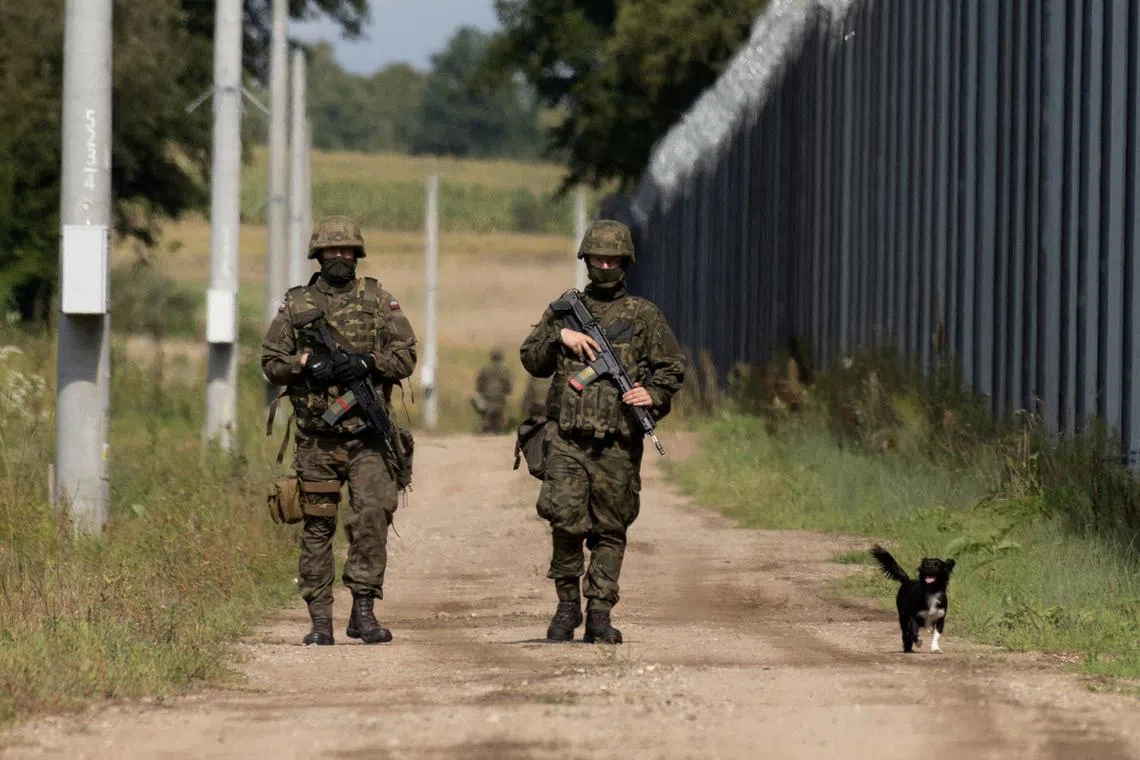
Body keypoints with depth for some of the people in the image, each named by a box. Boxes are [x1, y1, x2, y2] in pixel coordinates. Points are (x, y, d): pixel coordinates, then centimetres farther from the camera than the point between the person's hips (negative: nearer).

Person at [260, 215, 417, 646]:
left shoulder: (378, 301, 7)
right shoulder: (296, 305, 9)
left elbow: (406, 356, 3)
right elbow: (270, 362, 8)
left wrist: (368, 362, -15)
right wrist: (305, 363, -12)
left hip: (368, 436, -1)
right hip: (318, 437, 1)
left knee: (373, 513, -14)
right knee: (317, 526, 4)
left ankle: (364, 610, -8)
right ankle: (320, 619, 10)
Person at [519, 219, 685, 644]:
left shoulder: (643, 316, 9)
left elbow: (672, 367, 9)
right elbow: (532, 361, 14)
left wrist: (653, 394, -10)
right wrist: (559, 336, -3)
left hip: (618, 444, 0)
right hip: (568, 438, 0)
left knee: (610, 530, 2)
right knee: (565, 520, -13)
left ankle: (599, 614, 7)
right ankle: (567, 605, 3)